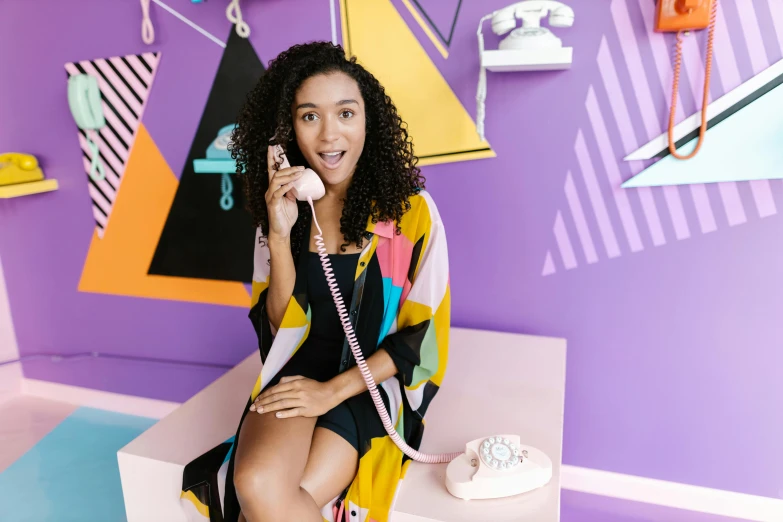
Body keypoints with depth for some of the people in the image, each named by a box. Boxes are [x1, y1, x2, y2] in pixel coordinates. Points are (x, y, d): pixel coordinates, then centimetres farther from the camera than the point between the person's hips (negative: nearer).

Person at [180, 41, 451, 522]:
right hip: (300, 370, 3)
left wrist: (334, 390, -15)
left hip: (375, 382, -2)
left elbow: (424, 336, -7)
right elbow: (283, 329, -2)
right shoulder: (284, 210, 0)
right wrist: (279, 235, -16)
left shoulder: (411, 210, -9)